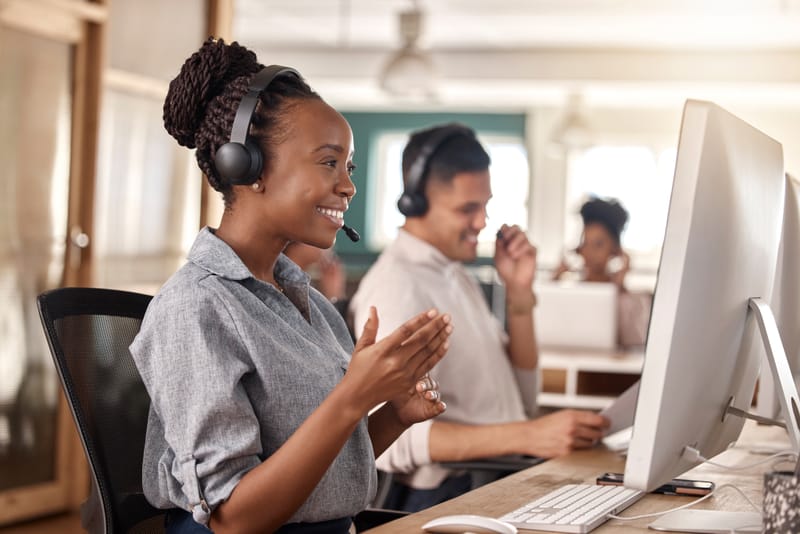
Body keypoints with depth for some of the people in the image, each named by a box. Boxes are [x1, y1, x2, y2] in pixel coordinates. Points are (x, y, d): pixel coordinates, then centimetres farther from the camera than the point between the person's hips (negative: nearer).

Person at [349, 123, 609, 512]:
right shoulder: (397, 287, -12)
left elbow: (520, 401, 20)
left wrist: (518, 292, 8)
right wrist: (527, 436, -31)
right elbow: (393, 439, -24)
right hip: (445, 499, -9)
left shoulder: (455, 275, 17)